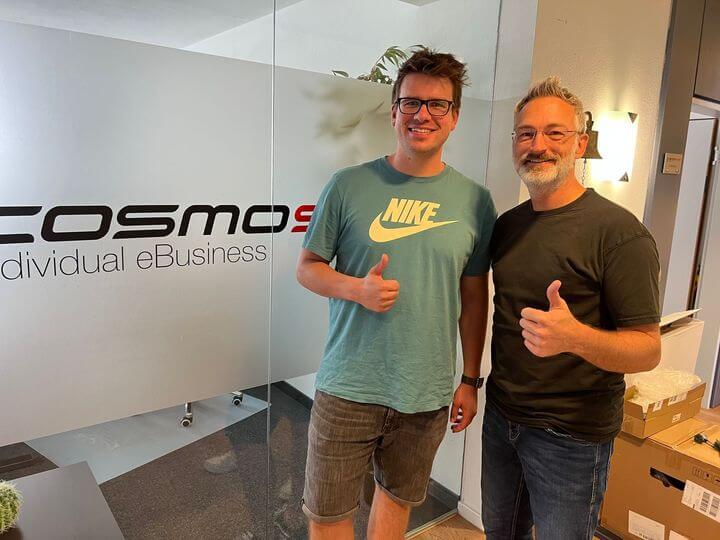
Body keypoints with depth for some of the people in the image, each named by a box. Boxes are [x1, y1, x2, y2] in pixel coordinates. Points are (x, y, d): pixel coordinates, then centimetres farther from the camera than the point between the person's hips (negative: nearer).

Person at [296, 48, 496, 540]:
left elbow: (474, 297, 7)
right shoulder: (349, 185, -5)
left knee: (398, 497, 21)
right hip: (347, 388, -1)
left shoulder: (475, 200, 1)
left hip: (427, 395, 2)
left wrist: (471, 380, 8)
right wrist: (358, 289, -18)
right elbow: (308, 267, 1)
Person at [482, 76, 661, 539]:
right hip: (501, 415, 6)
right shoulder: (508, 224, 4)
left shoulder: (619, 231, -17)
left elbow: (648, 350, -18)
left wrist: (575, 337, -37)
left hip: (571, 436, -6)